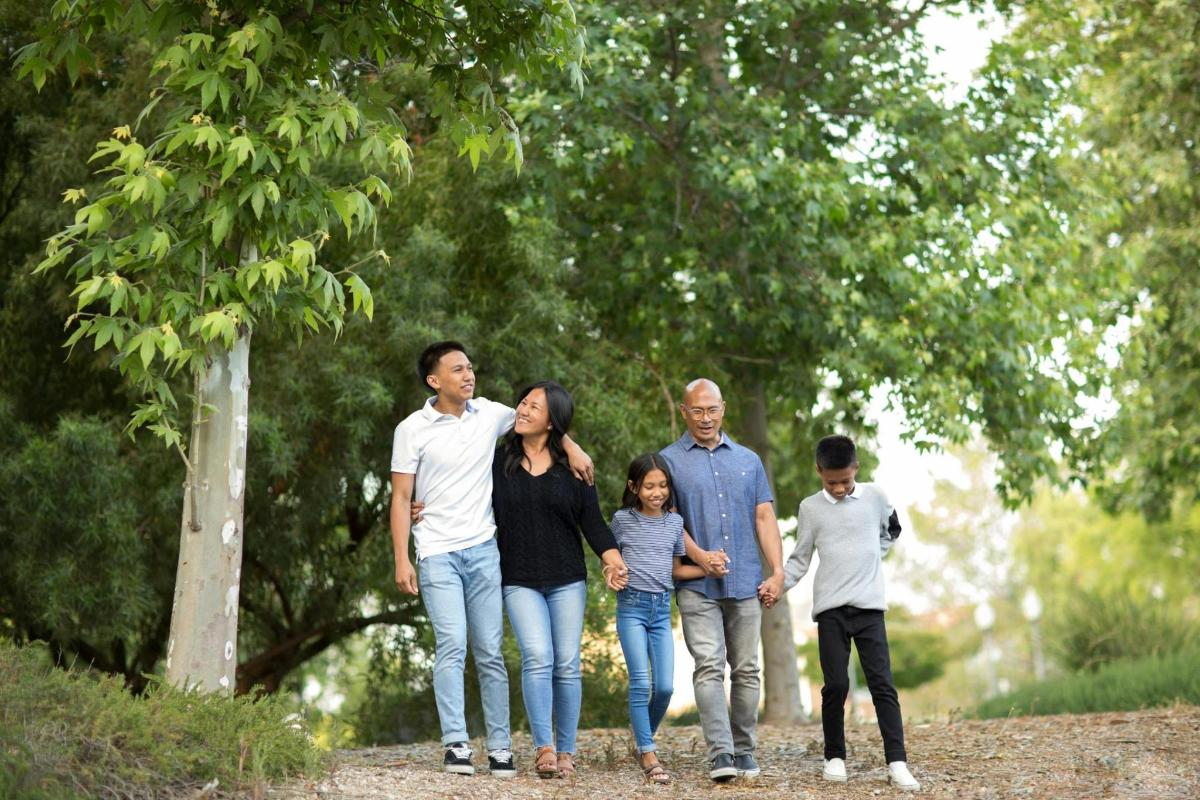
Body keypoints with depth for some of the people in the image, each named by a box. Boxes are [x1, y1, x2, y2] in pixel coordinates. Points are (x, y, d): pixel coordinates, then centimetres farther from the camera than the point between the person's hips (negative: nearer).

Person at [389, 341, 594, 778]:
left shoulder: (489, 414, 5)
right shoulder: (412, 430, -4)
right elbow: (401, 499, -3)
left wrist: (571, 447, 7)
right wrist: (401, 560, -10)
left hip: (483, 550, 3)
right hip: (437, 554, -3)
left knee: (490, 653, 3)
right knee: (452, 646, -17)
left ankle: (500, 748, 7)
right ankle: (455, 745, -15)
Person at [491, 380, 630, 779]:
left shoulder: (572, 468, 5)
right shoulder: (498, 462, 5)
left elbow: (591, 520, 5)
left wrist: (612, 559, -9)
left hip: (567, 581, 1)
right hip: (519, 581, -1)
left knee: (566, 665, 1)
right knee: (537, 658, -17)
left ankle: (566, 752, 10)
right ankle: (544, 749, -17)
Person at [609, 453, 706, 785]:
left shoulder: (675, 521, 8)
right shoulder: (622, 519, 0)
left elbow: (676, 569, 15)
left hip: (662, 608, 3)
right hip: (632, 605, -3)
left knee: (665, 686, -3)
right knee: (641, 682, -10)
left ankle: (645, 738, 21)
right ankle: (648, 755, -4)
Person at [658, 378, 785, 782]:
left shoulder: (748, 460, 15)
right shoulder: (668, 460, 5)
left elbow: (764, 518, 11)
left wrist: (777, 571, 0)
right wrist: (699, 556, -17)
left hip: (745, 583, 3)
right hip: (697, 585, -3)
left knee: (746, 670, 5)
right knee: (709, 667, -13)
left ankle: (743, 750, 15)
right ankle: (720, 753, -16)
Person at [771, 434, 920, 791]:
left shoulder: (875, 496, 5)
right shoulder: (810, 508, 4)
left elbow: (891, 530, 24)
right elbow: (800, 560, 6)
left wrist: (871, 556, 10)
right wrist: (777, 585, -10)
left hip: (869, 606, 0)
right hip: (830, 609, 0)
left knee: (882, 683, -6)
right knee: (835, 684, -3)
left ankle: (897, 762, -9)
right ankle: (835, 757, 12)